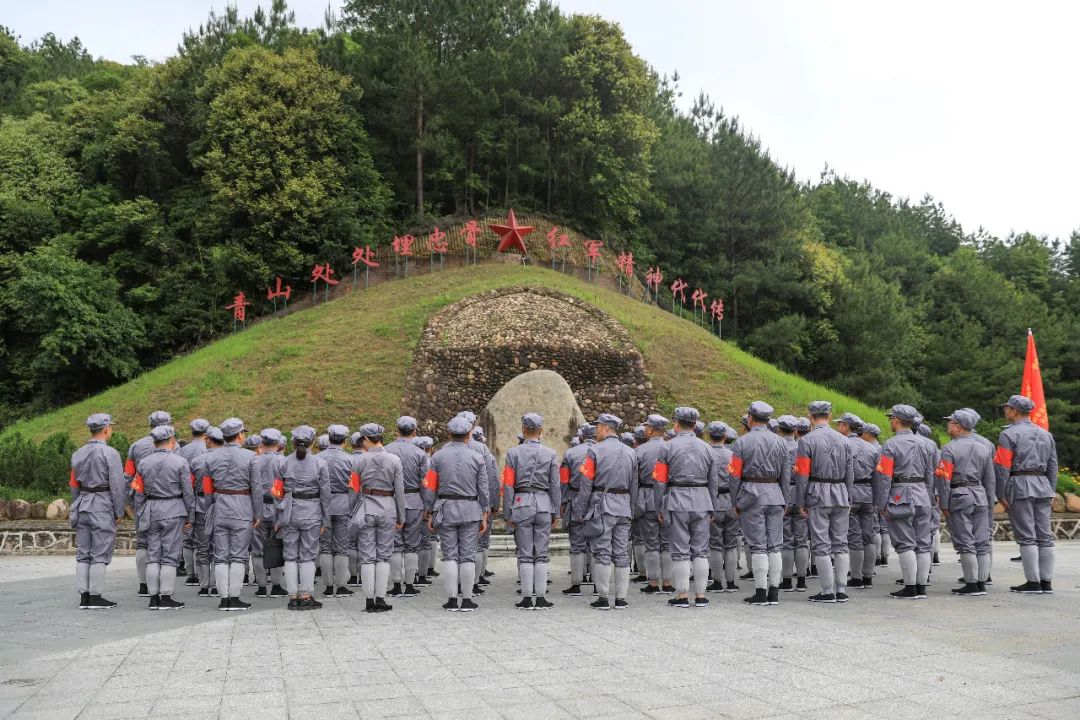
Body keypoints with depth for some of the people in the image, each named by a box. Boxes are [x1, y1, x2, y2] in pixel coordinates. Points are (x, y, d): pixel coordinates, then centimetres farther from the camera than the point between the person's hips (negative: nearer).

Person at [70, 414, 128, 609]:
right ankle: (95, 597, 0)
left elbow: (74, 485, 14)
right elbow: (117, 485, -13)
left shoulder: (78, 454, 10)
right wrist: (119, 512, -6)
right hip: (103, 506, -7)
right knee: (100, 554, -2)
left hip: (82, 505, 7)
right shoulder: (110, 454, -11)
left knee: (83, 554, 9)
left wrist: (75, 509, 21)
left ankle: (84, 597, 12)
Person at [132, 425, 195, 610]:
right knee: (170, 556, 1)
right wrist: (190, 518, 2)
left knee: (153, 555, 9)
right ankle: (166, 598, 2)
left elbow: (139, 492, 6)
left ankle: (154, 598, 11)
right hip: (174, 512, -4)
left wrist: (143, 515, 15)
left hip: (151, 511, 4)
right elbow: (188, 493, -6)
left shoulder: (144, 463, 4)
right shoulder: (180, 462, -8)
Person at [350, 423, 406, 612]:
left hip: (366, 507, -1)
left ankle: (369, 601, 5)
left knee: (367, 556, 4)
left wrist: (353, 514, 9)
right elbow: (399, 491, 0)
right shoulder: (394, 460, -2)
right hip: (388, 508, 1)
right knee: (384, 555, 8)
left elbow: (354, 488, -2)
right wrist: (401, 517, 8)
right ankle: (380, 599, 6)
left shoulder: (359, 459, -5)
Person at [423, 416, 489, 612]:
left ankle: (452, 600, 4)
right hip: (470, 510, 0)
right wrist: (484, 516, 7)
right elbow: (483, 489, 1)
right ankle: (467, 601, 5)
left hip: (445, 510, 0)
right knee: (468, 556, 3)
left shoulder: (438, 456, 1)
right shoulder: (477, 457, 1)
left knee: (449, 556, 5)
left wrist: (430, 514, 6)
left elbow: (430, 488, 0)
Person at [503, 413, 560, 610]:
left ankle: (527, 598, 4)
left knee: (525, 554, 4)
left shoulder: (513, 453, -2)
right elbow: (555, 486, 3)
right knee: (541, 554, 6)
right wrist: (555, 512, 10)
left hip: (521, 505, -1)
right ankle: (541, 598, 7)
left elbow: (508, 485, -4)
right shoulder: (551, 454, 2)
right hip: (544, 505, 1)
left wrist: (508, 514, 1)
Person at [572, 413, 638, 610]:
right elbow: (634, 487, 14)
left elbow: (586, 484, -8)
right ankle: (621, 599, 9)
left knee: (602, 553, -1)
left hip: (602, 506, -5)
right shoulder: (630, 453, 11)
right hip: (623, 507, 5)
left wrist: (580, 510, -2)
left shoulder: (595, 451, -6)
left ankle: (603, 598, 0)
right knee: (622, 553, 7)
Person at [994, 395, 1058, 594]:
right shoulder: (1046, 434, 15)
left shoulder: (1008, 434, -6)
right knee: (1044, 536, 7)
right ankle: (1046, 582, 10)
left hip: (1020, 487, -6)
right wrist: (1050, 491, 20)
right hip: (1042, 485, 6)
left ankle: (1033, 582, -3)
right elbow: (1053, 466, 16)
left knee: (1026, 537, -4)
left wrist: (1001, 495, -6)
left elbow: (1002, 467, -11)